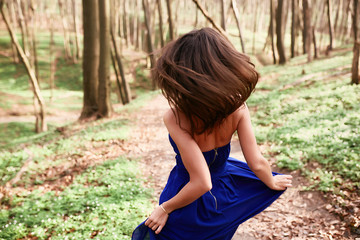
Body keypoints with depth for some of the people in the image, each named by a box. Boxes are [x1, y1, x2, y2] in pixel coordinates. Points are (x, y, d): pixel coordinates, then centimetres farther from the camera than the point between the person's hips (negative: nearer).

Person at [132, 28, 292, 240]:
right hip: (223, 195, 3)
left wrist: (165, 208, -16)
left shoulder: (175, 118, -32)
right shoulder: (237, 107, -20)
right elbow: (257, 164, -15)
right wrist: (271, 183, 7)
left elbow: (201, 183, -32)